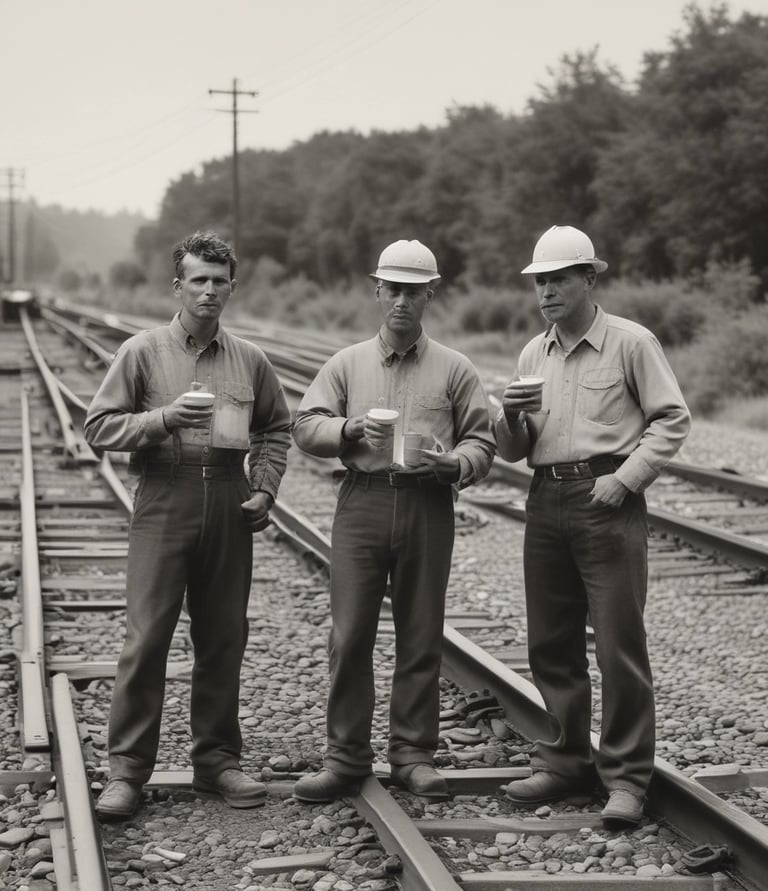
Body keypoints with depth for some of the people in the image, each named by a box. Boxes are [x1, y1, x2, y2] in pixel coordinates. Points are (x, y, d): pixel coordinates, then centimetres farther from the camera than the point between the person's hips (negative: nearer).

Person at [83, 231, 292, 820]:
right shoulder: (143, 352, 2)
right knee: (147, 637, -6)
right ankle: (127, 770, 1)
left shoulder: (250, 360, 11)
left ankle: (217, 759, 20)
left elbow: (276, 429, 21)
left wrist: (265, 489, 7)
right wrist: (164, 418, -16)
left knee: (224, 637, 8)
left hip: (230, 503, 3)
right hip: (165, 499, -3)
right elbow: (99, 426, -2)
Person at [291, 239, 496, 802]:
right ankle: (346, 757, 6)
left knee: (421, 637, 4)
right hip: (362, 502, 0)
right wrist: (350, 429, -11)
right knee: (350, 634, -2)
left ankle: (414, 753, 14)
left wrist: (451, 464, -12)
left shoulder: (454, 370, 10)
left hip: (428, 508, 0)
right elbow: (307, 426, 8)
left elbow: (482, 442, 8)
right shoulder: (347, 364, 13)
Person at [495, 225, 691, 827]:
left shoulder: (631, 343, -1)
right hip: (546, 502, 6)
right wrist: (512, 417, -6)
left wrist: (625, 478, -12)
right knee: (551, 644, 9)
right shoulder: (534, 355, 15)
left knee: (620, 646, -5)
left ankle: (626, 778, 2)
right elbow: (512, 451, 16)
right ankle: (564, 763, 21)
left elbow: (673, 419, -3)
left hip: (608, 503, -6)